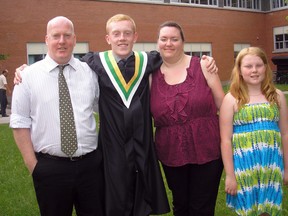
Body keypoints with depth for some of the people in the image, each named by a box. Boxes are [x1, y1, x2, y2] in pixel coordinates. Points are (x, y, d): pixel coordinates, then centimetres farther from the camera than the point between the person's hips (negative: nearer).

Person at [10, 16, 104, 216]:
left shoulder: (90, 72, 4)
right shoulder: (29, 75, -2)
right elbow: (20, 123, -1)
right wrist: (32, 164, -5)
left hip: (91, 164, 2)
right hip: (50, 167, -1)